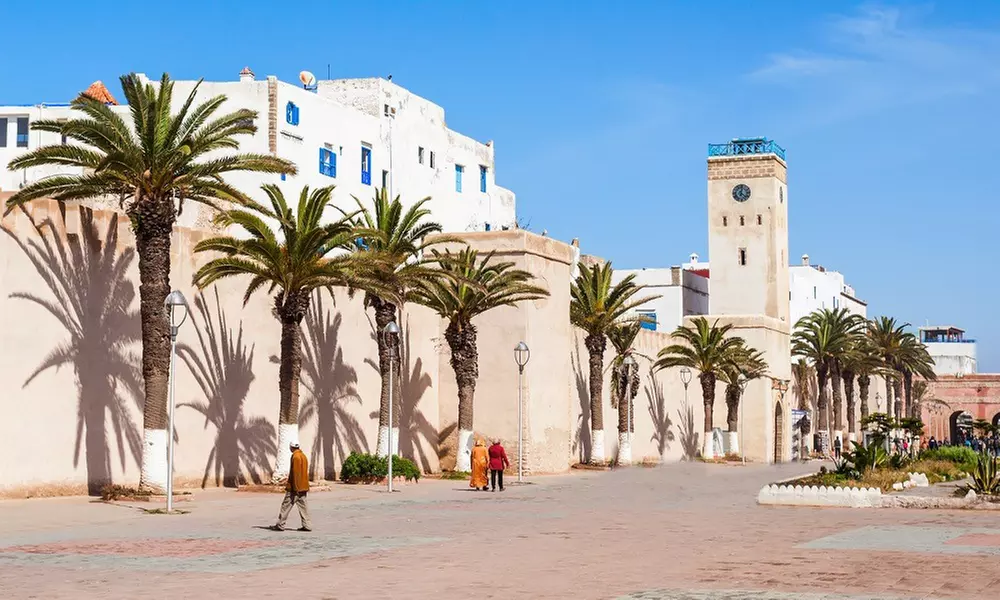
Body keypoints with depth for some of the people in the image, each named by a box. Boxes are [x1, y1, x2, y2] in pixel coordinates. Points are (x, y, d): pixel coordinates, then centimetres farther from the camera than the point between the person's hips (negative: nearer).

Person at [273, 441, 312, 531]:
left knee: (286, 505, -1)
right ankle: (307, 525, 3)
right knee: (303, 505, 8)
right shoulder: (303, 456, 15)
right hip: (303, 487, 9)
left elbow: (296, 473, -20)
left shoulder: (296, 457, -15)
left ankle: (280, 525, 3)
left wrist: (295, 487, -20)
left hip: (294, 488, -9)